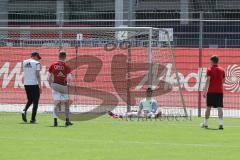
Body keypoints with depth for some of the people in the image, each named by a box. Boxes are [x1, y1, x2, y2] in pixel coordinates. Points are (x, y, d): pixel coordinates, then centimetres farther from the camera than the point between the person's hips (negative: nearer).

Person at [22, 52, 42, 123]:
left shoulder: (24, 62, 9)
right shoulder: (36, 63, -8)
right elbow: (37, 75, -13)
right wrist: (40, 86, -12)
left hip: (26, 84, 5)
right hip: (34, 84, -5)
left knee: (30, 100, 20)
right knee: (35, 102, 4)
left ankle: (24, 110, -7)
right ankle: (33, 119, 1)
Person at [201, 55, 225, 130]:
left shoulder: (210, 70, -3)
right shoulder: (222, 70, 7)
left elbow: (208, 80, -13)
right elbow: (223, 81, 15)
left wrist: (205, 91, -16)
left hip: (211, 91, -2)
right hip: (220, 91, 2)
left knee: (208, 107, 10)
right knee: (219, 107, -5)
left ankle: (205, 123, 19)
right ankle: (221, 123, -20)